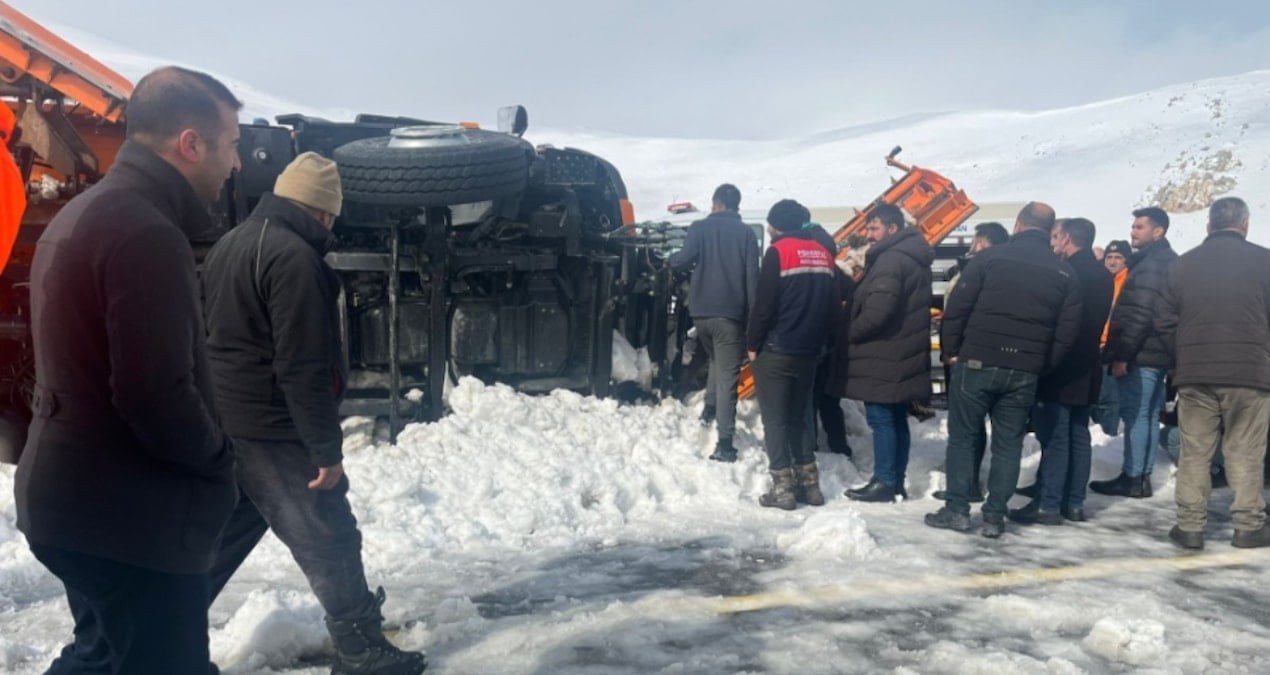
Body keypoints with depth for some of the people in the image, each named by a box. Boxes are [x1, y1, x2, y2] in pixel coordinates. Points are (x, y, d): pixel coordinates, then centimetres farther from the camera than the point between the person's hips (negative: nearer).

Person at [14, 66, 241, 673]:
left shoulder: (80, 214, 12)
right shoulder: (147, 235, -22)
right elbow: (157, 395, -28)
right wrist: (217, 458, -9)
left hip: (73, 497, 10)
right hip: (129, 514, -10)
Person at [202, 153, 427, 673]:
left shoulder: (230, 244, 14)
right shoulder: (294, 257, -18)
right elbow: (302, 368, -22)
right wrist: (326, 447, -18)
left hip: (224, 420, 10)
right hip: (270, 427, -9)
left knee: (222, 533, 21)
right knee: (329, 539, 0)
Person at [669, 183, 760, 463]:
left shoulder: (699, 228, 4)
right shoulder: (746, 233, 2)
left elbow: (684, 261, -10)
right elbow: (752, 277, -3)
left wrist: (672, 258, 14)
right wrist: (753, 319, -1)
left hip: (701, 312, 2)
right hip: (731, 313, -2)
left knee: (716, 360, 30)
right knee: (727, 378, -2)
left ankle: (709, 409, 20)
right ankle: (724, 443, -8)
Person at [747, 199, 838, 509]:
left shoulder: (778, 252, -10)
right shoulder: (823, 254, 11)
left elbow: (764, 304, -14)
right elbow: (832, 306, 11)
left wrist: (753, 344, -4)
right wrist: (819, 342, 16)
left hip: (776, 351, -7)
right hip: (809, 352, 7)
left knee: (774, 420, 1)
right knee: (797, 417, 17)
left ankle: (783, 487, 0)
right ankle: (809, 483, 16)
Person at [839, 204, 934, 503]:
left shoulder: (891, 259, -16)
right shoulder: (913, 258, 17)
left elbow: (877, 310, -25)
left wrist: (851, 332, -9)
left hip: (884, 355, -10)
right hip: (902, 354, 10)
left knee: (881, 419, -4)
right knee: (896, 419, 13)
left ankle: (884, 482, 1)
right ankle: (896, 481, 20)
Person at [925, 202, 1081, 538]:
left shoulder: (990, 258, -3)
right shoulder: (1065, 273, 7)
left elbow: (957, 309, -7)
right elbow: (1067, 332, 4)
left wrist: (952, 350, 3)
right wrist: (1042, 366, 11)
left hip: (977, 363, -3)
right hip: (1025, 372, 3)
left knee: (962, 437, 8)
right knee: (1008, 444, 10)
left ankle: (957, 509, 9)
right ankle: (994, 516, 12)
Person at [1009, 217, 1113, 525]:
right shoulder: (1102, 275, 12)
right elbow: (1099, 321, 16)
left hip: (1060, 367, -9)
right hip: (1085, 367, 9)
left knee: (1054, 437, -5)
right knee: (1078, 436, 12)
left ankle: (1048, 504, -2)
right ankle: (1074, 503, 17)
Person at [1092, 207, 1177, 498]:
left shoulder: (1149, 265, -15)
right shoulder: (1170, 262, 18)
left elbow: (1139, 315, -22)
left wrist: (1122, 354, -20)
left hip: (1141, 354, -10)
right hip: (1158, 353, 10)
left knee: (1135, 415, -5)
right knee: (1149, 415, 13)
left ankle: (1132, 478, 0)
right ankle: (1143, 476, 19)